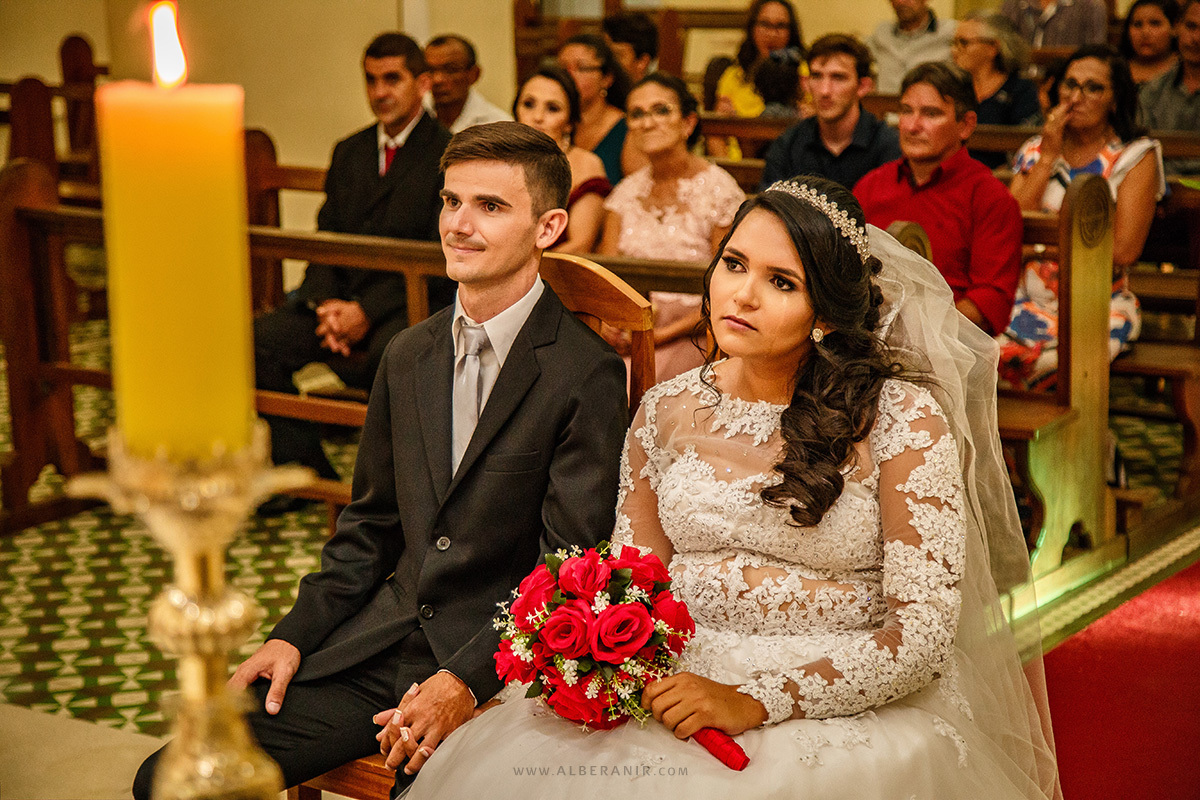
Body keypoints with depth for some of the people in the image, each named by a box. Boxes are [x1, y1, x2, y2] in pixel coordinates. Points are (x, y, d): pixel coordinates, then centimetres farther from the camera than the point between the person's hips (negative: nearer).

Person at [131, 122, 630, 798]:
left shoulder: (588, 373, -11)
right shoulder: (409, 355, 12)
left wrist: (467, 681, -21)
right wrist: (294, 637, 6)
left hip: (497, 662, -5)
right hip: (379, 644, 6)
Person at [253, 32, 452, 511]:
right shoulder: (349, 152, 19)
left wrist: (368, 310, -19)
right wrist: (327, 304, -8)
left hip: (414, 303, -6)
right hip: (342, 296, 6)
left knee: (392, 351, -39)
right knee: (259, 340, -17)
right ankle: (304, 470, -4)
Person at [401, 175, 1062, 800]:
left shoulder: (902, 417, -8)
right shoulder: (667, 411, 7)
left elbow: (925, 629, -12)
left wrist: (757, 701, -21)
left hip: (846, 708, -3)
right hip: (679, 683, 4)